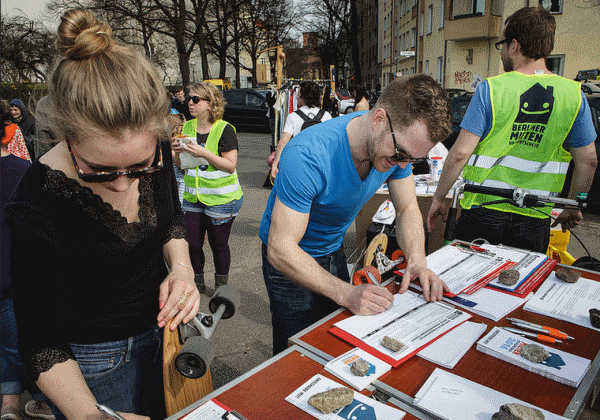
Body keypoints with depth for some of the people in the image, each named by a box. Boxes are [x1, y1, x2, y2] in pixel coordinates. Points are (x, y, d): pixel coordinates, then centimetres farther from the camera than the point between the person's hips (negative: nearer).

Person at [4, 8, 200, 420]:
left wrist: (181, 266, -18)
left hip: (161, 328, 5)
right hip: (95, 361, -4)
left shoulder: (158, 152, -18)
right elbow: (41, 342, -22)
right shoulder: (38, 209, -31)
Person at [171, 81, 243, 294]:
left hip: (221, 198, -5)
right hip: (193, 196, 5)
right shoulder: (187, 127, 8)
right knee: (192, 243, 8)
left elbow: (230, 165, -16)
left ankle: (221, 286, 27)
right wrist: (178, 151, -6)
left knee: (218, 244, 5)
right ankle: (197, 282, 30)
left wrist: (204, 153, -25)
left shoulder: (224, 129, -10)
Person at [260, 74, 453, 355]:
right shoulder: (308, 156, -37)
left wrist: (417, 260, -24)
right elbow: (281, 250, -35)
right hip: (291, 258, -5)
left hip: (334, 250, 6)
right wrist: (347, 293, -43)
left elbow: (407, 209, -5)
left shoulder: (400, 144, -17)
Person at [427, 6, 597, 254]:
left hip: (483, 212, -2)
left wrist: (438, 199, -2)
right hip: (535, 220, 3)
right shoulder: (574, 95, 1)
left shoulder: (491, 89, -8)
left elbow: (460, 153, -13)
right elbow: (588, 161, 5)